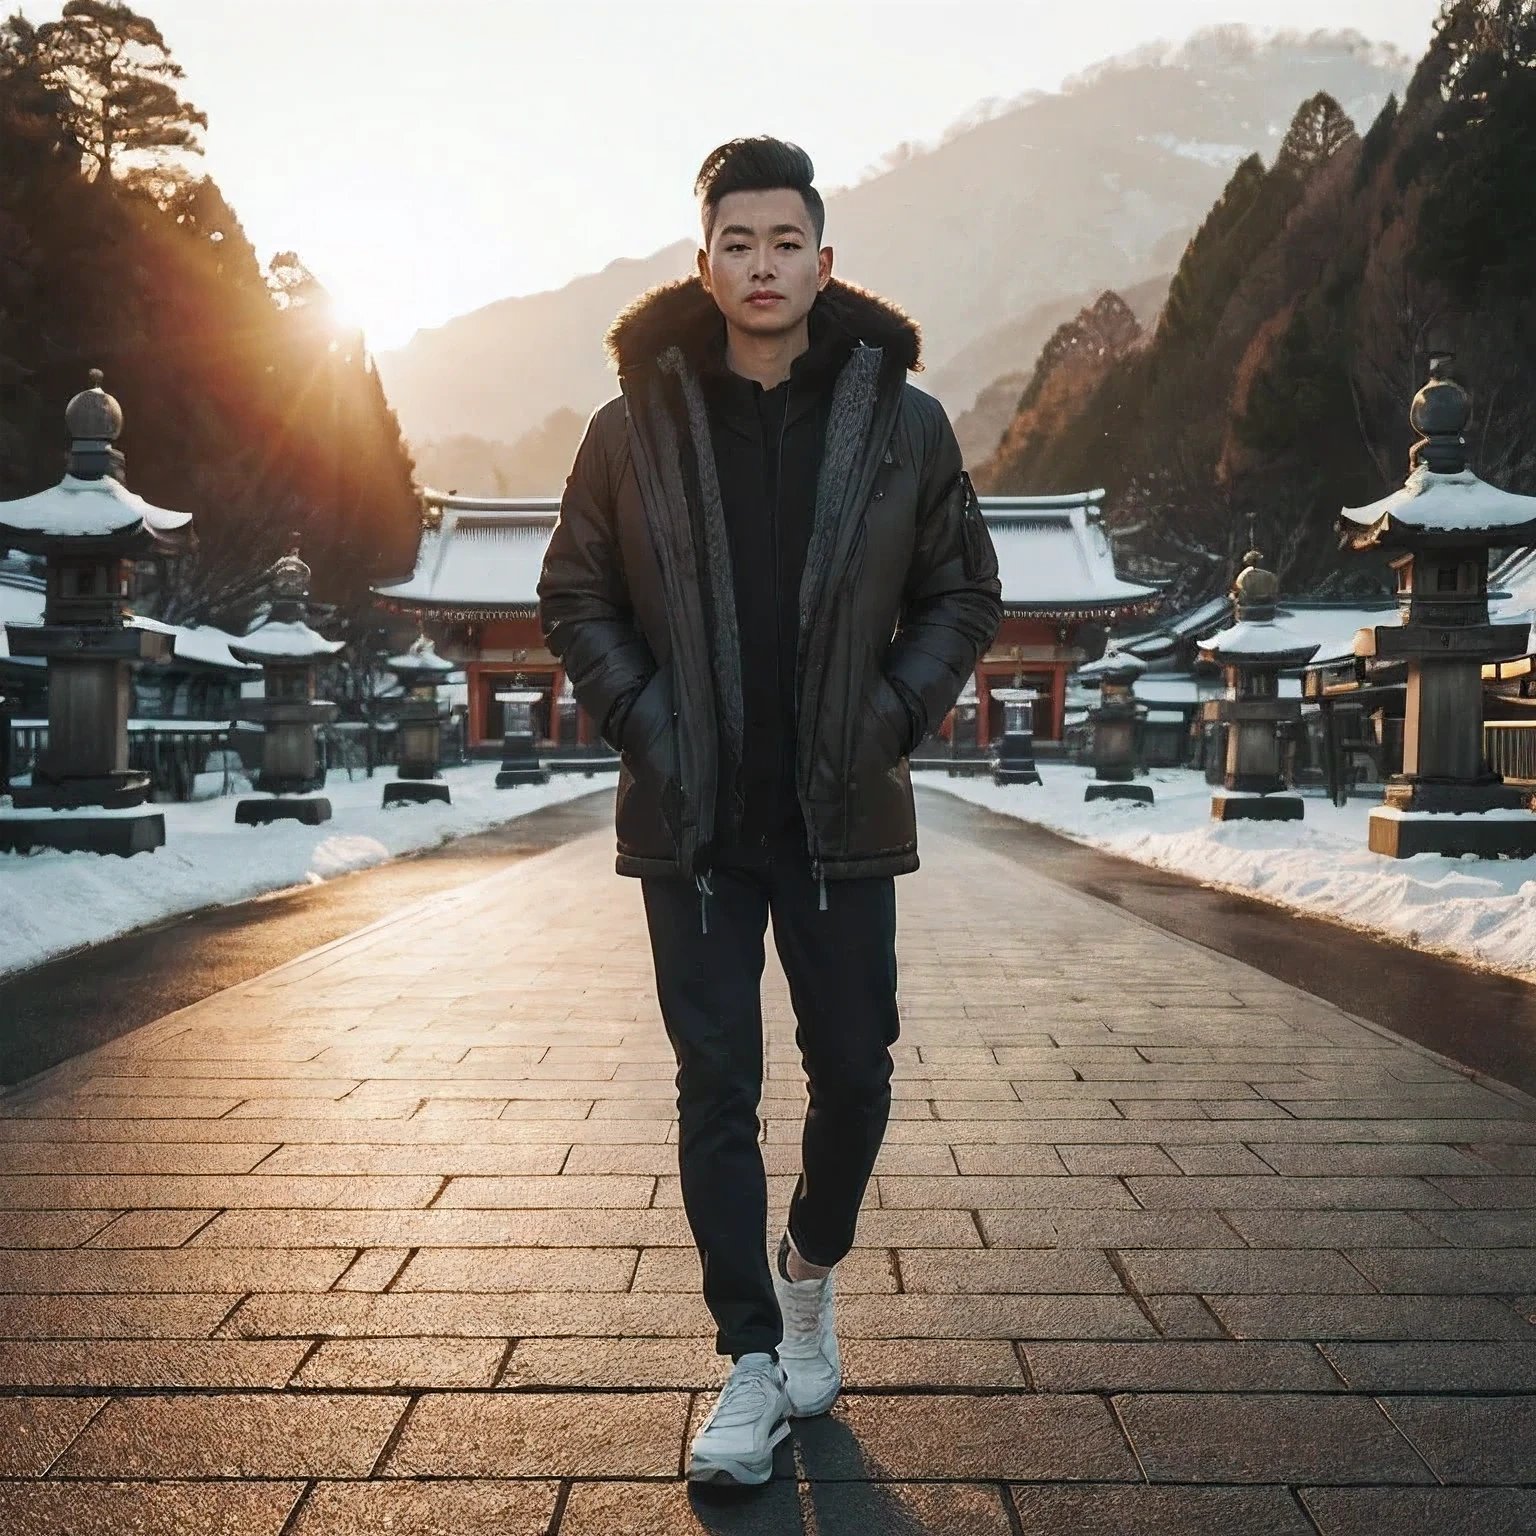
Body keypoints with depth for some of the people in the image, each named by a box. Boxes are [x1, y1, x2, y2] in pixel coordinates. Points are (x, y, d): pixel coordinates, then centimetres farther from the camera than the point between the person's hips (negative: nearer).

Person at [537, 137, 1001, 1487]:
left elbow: (964, 595, 9)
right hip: (691, 820, 0)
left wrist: (894, 717, -3)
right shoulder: (637, 426, 0)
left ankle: (811, 1271, 38)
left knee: (853, 1070, 8)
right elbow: (574, 596, 8)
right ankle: (754, 1366, 15)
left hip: (841, 815, 1)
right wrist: (639, 720, -4)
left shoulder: (902, 424, 1)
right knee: (718, 1088, 3)